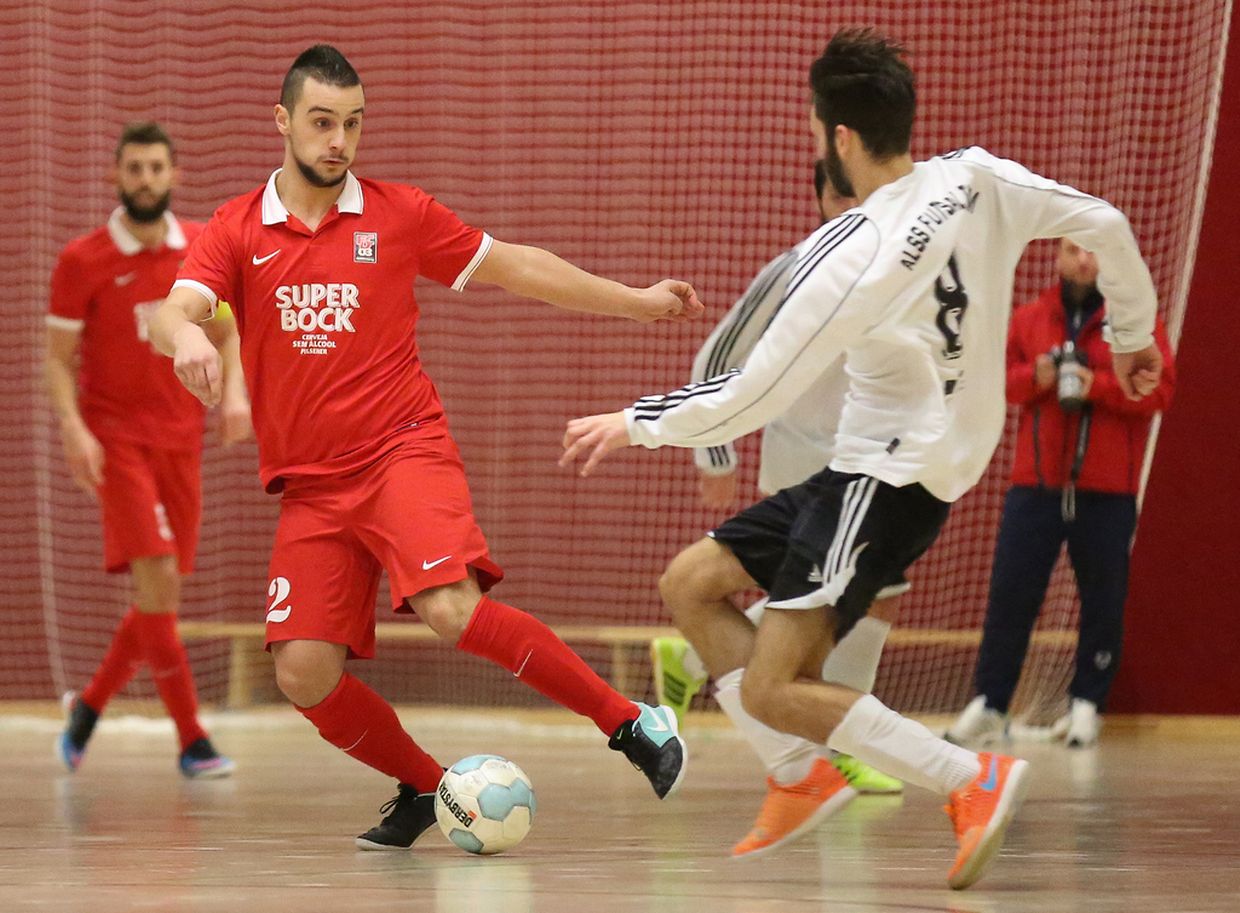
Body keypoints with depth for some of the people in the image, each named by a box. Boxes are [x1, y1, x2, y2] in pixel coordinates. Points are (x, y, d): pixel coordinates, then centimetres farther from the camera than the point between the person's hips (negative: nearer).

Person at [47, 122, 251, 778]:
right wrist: (73, 429, -18)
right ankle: (192, 741, -14)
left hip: (180, 440, 5)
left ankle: (89, 705, 29)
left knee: (161, 593, 7)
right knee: (157, 577, -16)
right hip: (116, 438, -5)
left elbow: (225, 333, 15)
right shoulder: (83, 261, -6)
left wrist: (234, 391, -3)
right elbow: (59, 358, -4)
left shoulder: (202, 249, 5)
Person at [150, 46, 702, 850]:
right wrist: (187, 337, -38)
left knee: (453, 610, -28)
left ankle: (631, 724, -18)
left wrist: (636, 300, 14)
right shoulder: (237, 232, 4)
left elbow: (515, 266, 15)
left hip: (403, 451, -3)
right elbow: (174, 310, -13)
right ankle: (424, 789, 17)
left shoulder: (399, 215, 5)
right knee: (305, 676, -8)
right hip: (310, 487, 3)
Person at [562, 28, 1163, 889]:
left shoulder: (846, 258, -22)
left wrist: (633, 423, -3)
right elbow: (1106, 226, 4)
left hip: (889, 479, -9)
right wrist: (1135, 336, 21)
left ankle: (974, 778, -15)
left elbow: (753, 397, -17)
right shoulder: (979, 183, -3)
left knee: (772, 692, -11)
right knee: (690, 583, 12)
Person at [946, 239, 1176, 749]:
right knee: (1010, 592, -1)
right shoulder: (1030, 318, 8)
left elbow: (1159, 388, -5)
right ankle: (989, 703, 4)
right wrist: (1033, 378, -12)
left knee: (1103, 600, 3)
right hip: (1036, 482, 2)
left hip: (1107, 490, -2)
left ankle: (1087, 703, 14)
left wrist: (1099, 386, -19)